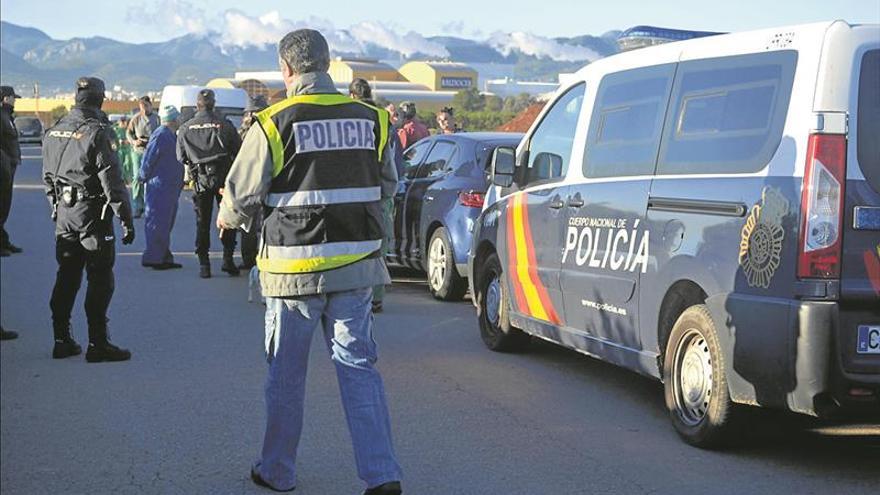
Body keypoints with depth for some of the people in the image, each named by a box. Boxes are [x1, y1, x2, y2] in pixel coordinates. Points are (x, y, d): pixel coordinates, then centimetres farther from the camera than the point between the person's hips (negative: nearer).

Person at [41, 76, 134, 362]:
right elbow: (111, 180, -17)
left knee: (66, 276, 13)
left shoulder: (54, 131, 8)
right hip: (92, 213, -7)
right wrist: (126, 219, -13)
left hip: (64, 212, 7)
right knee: (100, 279, -1)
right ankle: (97, 344, -2)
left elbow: (48, 176, 15)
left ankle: (62, 340, 17)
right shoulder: (97, 132, -15)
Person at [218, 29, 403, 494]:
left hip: (295, 268, -3)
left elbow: (241, 195, -6)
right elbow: (386, 186, 14)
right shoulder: (370, 118, 2)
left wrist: (228, 219, 17)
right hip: (356, 264, 3)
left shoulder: (274, 124, -11)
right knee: (359, 367, 8)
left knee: (286, 374, 11)